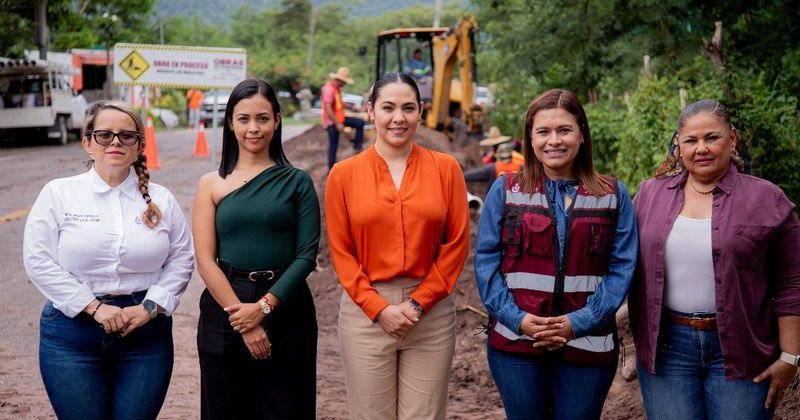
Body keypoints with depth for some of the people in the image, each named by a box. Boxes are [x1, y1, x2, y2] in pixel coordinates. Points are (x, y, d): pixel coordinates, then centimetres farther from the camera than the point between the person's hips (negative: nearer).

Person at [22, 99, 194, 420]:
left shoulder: (161, 200, 6)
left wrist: (150, 306, -7)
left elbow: (181, 260, 7)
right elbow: (39, 261, -5)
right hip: (72, 330, -1)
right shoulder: (58, 194, 1)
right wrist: (94, 307, -11)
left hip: (145, 331, 1)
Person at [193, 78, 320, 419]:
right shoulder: (211, 184, 2)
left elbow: (307, 253, -4)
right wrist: (242, 318, -11)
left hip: (286, 309, 0)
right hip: (225, 308, 1)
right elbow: (205, 261, -4)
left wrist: (264, 305, -13)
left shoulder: (296, 182, 2)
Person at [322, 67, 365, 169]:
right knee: (333, 147, -1)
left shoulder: (337, 88, 10)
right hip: (332, 122, -9)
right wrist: (337, 124, -25)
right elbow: (328, 109, -26)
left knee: (360, 123, 3)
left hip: (339, 119, 9)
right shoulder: (329, 89, -22)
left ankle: (357, 147, 7)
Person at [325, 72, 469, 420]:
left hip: (432, 315, 0)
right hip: (366, 312, 0)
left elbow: (456, 244, 0)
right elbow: (341, 252, 1)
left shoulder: (445, 168, 1)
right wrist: (379, 308, -9)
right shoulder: (344, 174, 1)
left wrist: (418, 302, -8)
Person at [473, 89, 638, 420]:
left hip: (588, 345, 1)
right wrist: (517, 318, -13)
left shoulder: (613, 195, 4)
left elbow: (622, 268, -2)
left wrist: (580, 322, -13)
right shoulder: (505, 190, 3)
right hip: (516, 344, 0)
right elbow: (486, 261, -1)